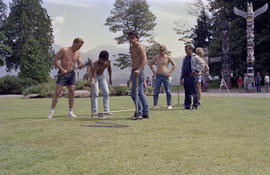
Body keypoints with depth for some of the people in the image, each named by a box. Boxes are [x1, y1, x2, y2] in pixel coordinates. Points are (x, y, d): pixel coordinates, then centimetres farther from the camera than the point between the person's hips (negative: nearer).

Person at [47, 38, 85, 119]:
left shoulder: (78, 53, 7)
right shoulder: (64, 50, -8)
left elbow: (79, 65, 5)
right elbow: (55, 61, -9)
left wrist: (82, 65, -20)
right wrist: (62, 69, -18)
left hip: (72, 74, 5)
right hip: (62, 73, -4)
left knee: (72, 92, 0)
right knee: (57, 92, -7)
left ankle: (70, 112, 8)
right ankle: (52, 112, -1)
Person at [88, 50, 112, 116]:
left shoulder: (108, 62, -18)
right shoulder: (95, 64, -36)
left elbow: (109, 68, 4)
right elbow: (93, 76, -45)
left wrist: (110, 78, 8)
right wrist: (92, 81, -65)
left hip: (101, 76, 6)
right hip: (95, 76, -6)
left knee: (106, 92, 0)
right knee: (95, 93, -16)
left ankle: (106, 110, 4)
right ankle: (95, 111, -14)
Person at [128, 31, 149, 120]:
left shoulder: (139, 47, -10)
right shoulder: (132, 48, 19)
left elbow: (144, 59, -22)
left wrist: (138, 70, -33)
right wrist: (132, 73, 26)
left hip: (139, 72, -10)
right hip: (135, 72, 10)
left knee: (134, 93, -12)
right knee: (140, 93, 11)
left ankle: (139, 113, -7)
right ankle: (145, 113, 16)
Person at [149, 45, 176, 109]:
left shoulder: (168, 57, 1)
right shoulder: (156, 57, 5)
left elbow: (174, 65, 7)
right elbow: (150, 64, 16)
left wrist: (170, 73, -2)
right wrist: (154, 72, 5)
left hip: (166, 76, -1)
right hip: (158, 76, 1)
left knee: (168, 91, 0)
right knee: (156, 91, -2)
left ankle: (169, 105, 6)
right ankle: (155, 105, 1)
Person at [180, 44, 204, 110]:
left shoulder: (195, 57, -1)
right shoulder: (185, 58, 19)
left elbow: (202, 64, -5)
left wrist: (197, 71, -11)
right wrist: (181, 77, 17)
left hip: (191, 76, -6)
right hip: (185, 76, 6)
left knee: (193, 91, -5)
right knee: (187, 92, 7)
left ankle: (195, 105, 0)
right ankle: (187, 105, 12)